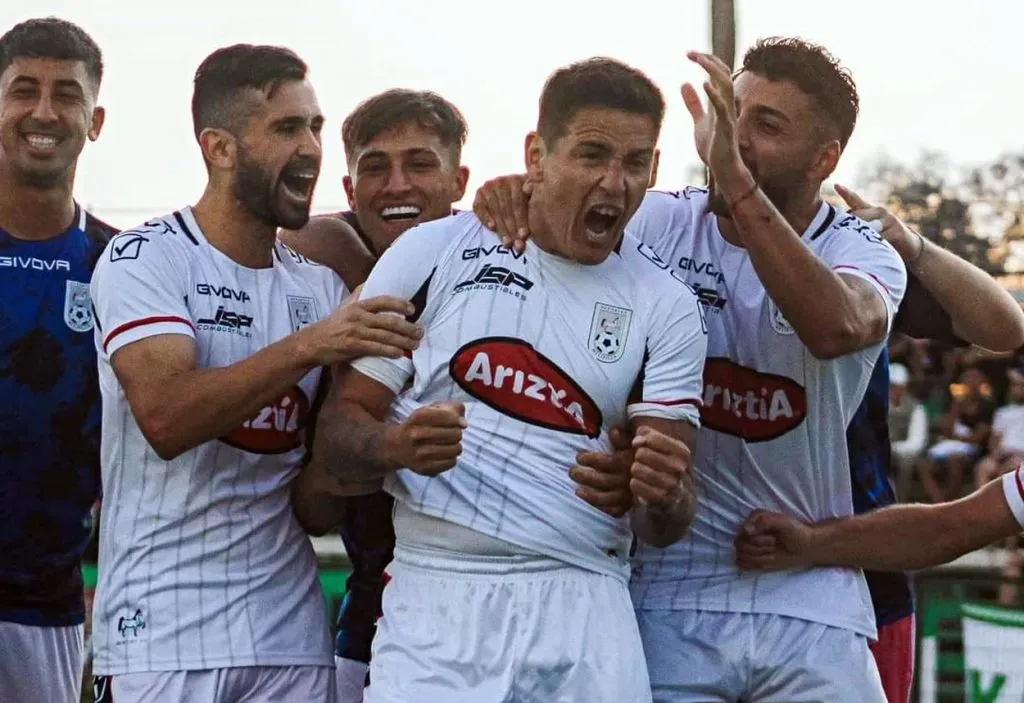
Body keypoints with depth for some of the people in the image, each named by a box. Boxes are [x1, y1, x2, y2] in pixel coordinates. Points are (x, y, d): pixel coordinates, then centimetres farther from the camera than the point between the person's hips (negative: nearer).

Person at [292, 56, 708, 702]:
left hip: (586, 608, 2)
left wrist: (662, 496, -21)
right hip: (435, 598, -1)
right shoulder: (431, 254, 3)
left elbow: (667, 526, 3)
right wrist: (396, 446, -19)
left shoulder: (667, 308, 7)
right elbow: (340, 425, 4)